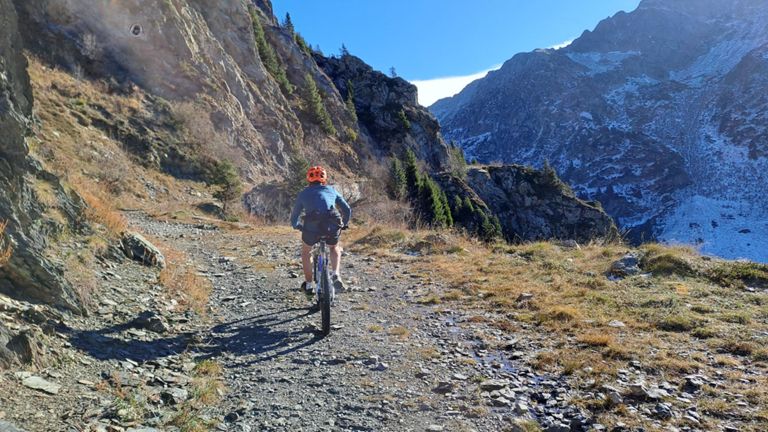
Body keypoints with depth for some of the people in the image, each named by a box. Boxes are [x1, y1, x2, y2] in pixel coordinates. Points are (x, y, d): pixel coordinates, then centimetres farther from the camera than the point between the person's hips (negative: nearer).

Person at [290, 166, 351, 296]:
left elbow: (294, 216, 27)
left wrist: (297, 226, 48)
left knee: (306, 252, 29)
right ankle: (336, 275, 12)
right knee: (335, 248, 33)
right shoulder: (331, 190, 23)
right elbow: (347, 210, 23)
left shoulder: (304, 193, 21)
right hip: (332, 227, 1)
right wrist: (343, 224, 40)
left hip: (312, 227, -1)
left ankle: (308, 285, 31)